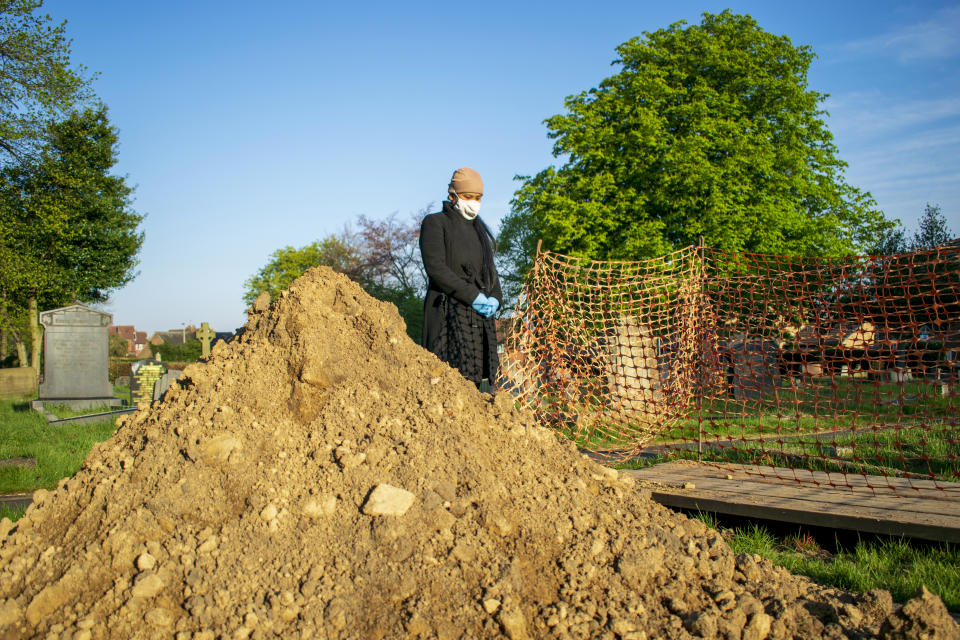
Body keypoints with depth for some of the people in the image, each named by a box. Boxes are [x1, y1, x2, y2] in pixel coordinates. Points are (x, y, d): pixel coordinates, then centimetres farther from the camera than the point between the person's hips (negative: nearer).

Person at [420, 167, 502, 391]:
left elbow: (490, 271, 21)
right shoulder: (435, 223, 1)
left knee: (480, 380, 1)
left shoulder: (479, 230, 22)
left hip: (481, 317, 7)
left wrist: (495, 298, -1)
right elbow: (435, 267, -11)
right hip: (449, 313, -6)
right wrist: (473, 296, -15)